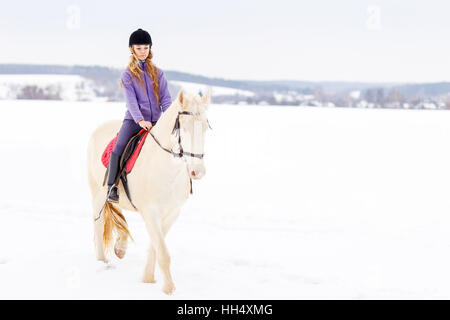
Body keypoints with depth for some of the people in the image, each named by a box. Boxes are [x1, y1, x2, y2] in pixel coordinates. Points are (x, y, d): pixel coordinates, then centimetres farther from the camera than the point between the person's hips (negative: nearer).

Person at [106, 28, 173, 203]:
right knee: (117, 150, -22)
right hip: (133, 119, -3)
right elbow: (131, 100, -7)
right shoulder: (128, 75, 5)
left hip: (155, 121, 3)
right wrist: (140, 120, -23)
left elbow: (165, 98, 7)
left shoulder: (158, 73, 13)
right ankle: (111, 187, -14)